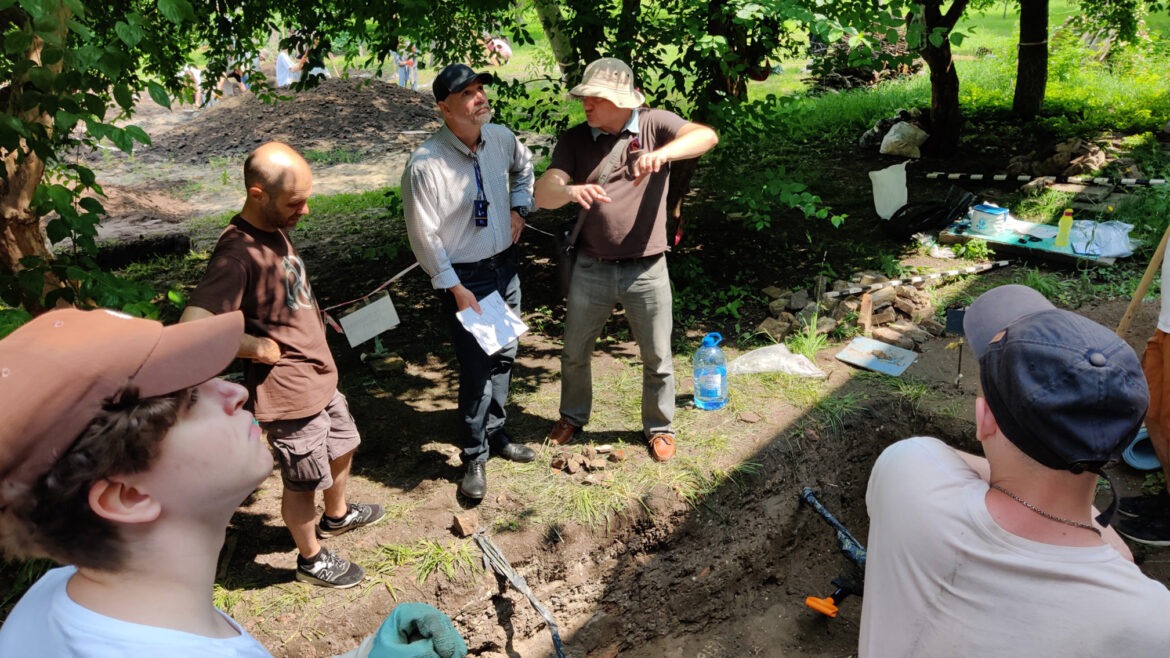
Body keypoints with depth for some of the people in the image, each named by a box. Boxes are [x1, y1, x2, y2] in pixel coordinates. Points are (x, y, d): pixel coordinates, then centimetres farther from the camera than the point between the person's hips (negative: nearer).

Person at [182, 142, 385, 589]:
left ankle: (337, 515, 56)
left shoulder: (274, 231, 2)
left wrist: (317, 320, 8)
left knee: (342, 447, 29)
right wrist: (256, 347, -26)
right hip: (289, 395, -9)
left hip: (320, 378, 9)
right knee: (304, 483, 12)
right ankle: (311, 559, 37)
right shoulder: (237, 253, -28)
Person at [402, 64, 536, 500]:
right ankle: (474, 458, 19)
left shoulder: (501, 137, -4)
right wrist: (455, 288, -15)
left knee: (504, 357, 17)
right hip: (464, 276, -6)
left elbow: (524, 166, 21)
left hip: (505, 264, 6)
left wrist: (519, 208, 6)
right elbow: (424, 235, -16)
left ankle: (496, 435, 39)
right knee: (477, 369, -2)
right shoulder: (426, 164, -22)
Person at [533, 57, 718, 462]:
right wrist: (570, 190, -36)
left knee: (657, 358, 12)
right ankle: (573, 416, 43)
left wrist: (660, 154, -41)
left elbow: (707, 136, -23)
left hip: (646, 270, -2)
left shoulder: (654, 124, -6)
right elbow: (543, 194, -13)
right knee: (574, 352, 17)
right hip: (591, 269, 2)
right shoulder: (575, 139, -2)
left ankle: (659, 427, 35)